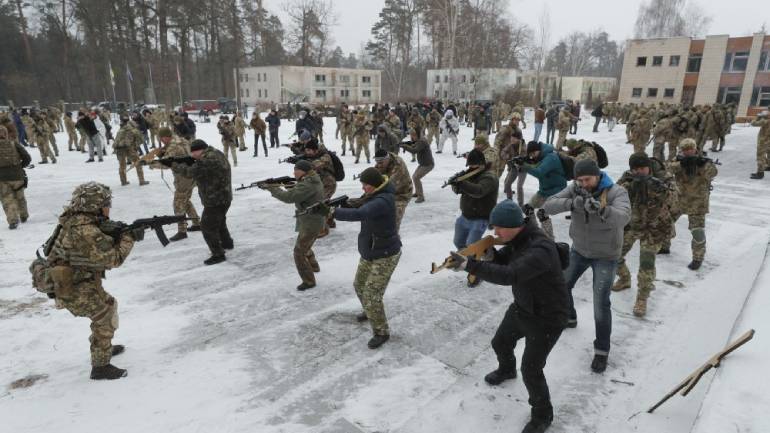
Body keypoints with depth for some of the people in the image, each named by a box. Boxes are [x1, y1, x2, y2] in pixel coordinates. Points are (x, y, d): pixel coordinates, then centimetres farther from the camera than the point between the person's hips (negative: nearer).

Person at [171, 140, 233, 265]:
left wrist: (173, 165, -4)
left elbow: (190, 172, -18)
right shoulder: (217, 153, 7)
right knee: (219, 221, 29)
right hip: (224, 197, 10)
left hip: (215, 200, -10)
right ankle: (227, 243, 46)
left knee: (207, 227, -1)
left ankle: (218, 254, 4)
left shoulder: (206, 161, -25)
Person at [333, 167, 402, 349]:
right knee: (359, 285, 24)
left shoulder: (382, 201, -30)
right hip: (370, 252, 10)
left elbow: (359, 214, -42)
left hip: (386, 255, -10)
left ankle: (382, 332, 10)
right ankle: (370, 311, 50)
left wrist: (334, 212, -36)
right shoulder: (374, 195, 3)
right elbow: (359, 207, 5)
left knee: (372, 294, -8)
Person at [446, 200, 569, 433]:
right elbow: (503, 261, 5)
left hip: (547, 318, -9)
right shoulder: (516, 239, -8)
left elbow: (509, 275, -47)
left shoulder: (540, 249, -37)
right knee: (500, 343, 25)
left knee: (530, 369, -3)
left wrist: (469, 265, -49)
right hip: (521, 308, 9)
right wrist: (491, 254, -17)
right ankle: (506, 370, 59)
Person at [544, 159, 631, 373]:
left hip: (605, 256, -4)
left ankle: (602, 350, 10)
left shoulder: (616, 192, -24)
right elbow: (549, 205, -25)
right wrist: (571, 203, -43)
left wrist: (602, 209, -63)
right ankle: (568, 318, 49)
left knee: (601, 304, -8)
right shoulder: (574, 189, -14)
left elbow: (623, 218, -42)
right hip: (579, 250, 5)